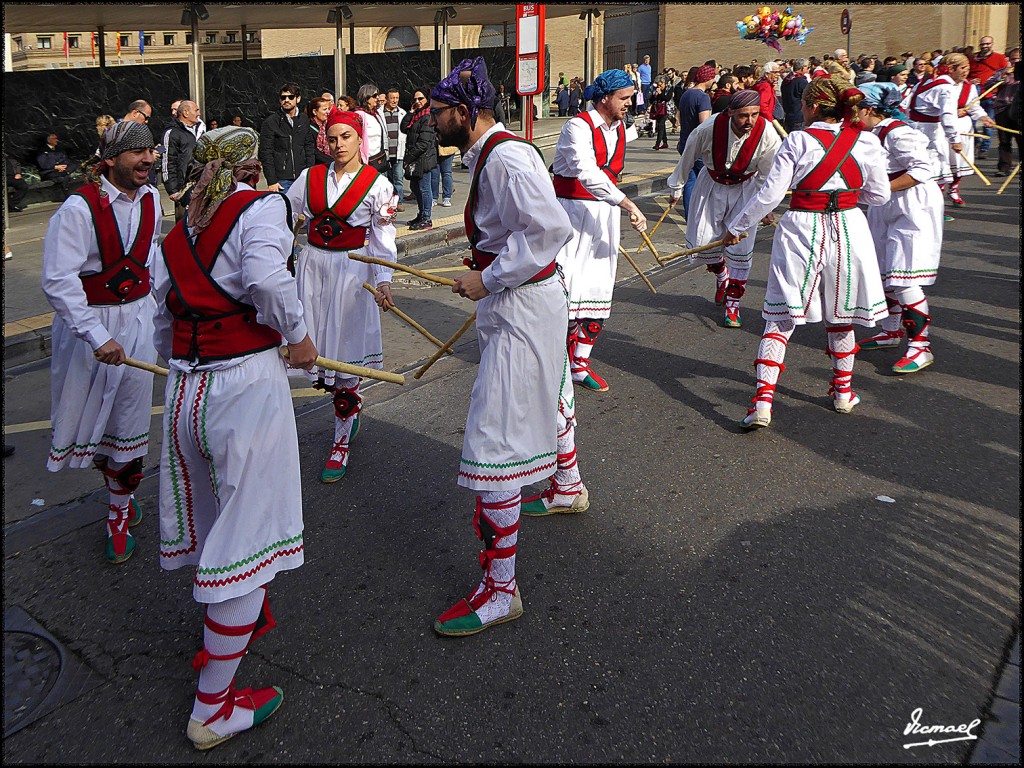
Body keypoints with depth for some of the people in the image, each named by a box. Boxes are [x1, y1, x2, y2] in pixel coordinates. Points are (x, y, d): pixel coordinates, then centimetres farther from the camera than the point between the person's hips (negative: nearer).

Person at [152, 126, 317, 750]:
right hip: (247, 383, -7)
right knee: (245, 532, 1)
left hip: (183, 388, 7)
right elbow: (266, 277, -23)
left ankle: (239, 619, 50)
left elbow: (162, 317, 18)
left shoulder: (178, 231, 15)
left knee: (213, 518, 24)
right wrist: (298, 336, -10)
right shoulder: (260, 207, -3)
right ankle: (214, 710, 8)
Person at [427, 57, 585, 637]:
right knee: (546, 394, 32)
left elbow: (553, 227, -31)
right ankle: (569, 486, 60)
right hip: (530, 296, 11)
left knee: (494, 442, -10)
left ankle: (501, 591, -4)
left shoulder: (504, 158, -21)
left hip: (521, 307, -11)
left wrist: (488, 278, -24)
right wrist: (488, 277, 14)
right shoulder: (495, 151, 10)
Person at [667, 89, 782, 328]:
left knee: (740, 248, -9)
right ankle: (721, 274, 35)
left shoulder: (768, 135, -26)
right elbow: (687, 158, -7)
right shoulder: (709, 129, -27)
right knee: (701, 243, 0)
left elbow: (769, 175, -10)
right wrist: (676, 188, 5)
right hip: (712, 184, 1)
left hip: (745, 187, -1)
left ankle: (732, 304, 7)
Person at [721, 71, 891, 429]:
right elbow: (879, 195, 7)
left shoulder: (798, 140, -8)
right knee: (840, 314, 20)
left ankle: (763, 401, -9)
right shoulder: (867, 141, 0)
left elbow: (769, 195, -10)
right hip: (849, 231, 3)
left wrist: (735, 227, 1)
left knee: (780, 317, 1)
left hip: (801, 230, -3)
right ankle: (843, 391, 33)